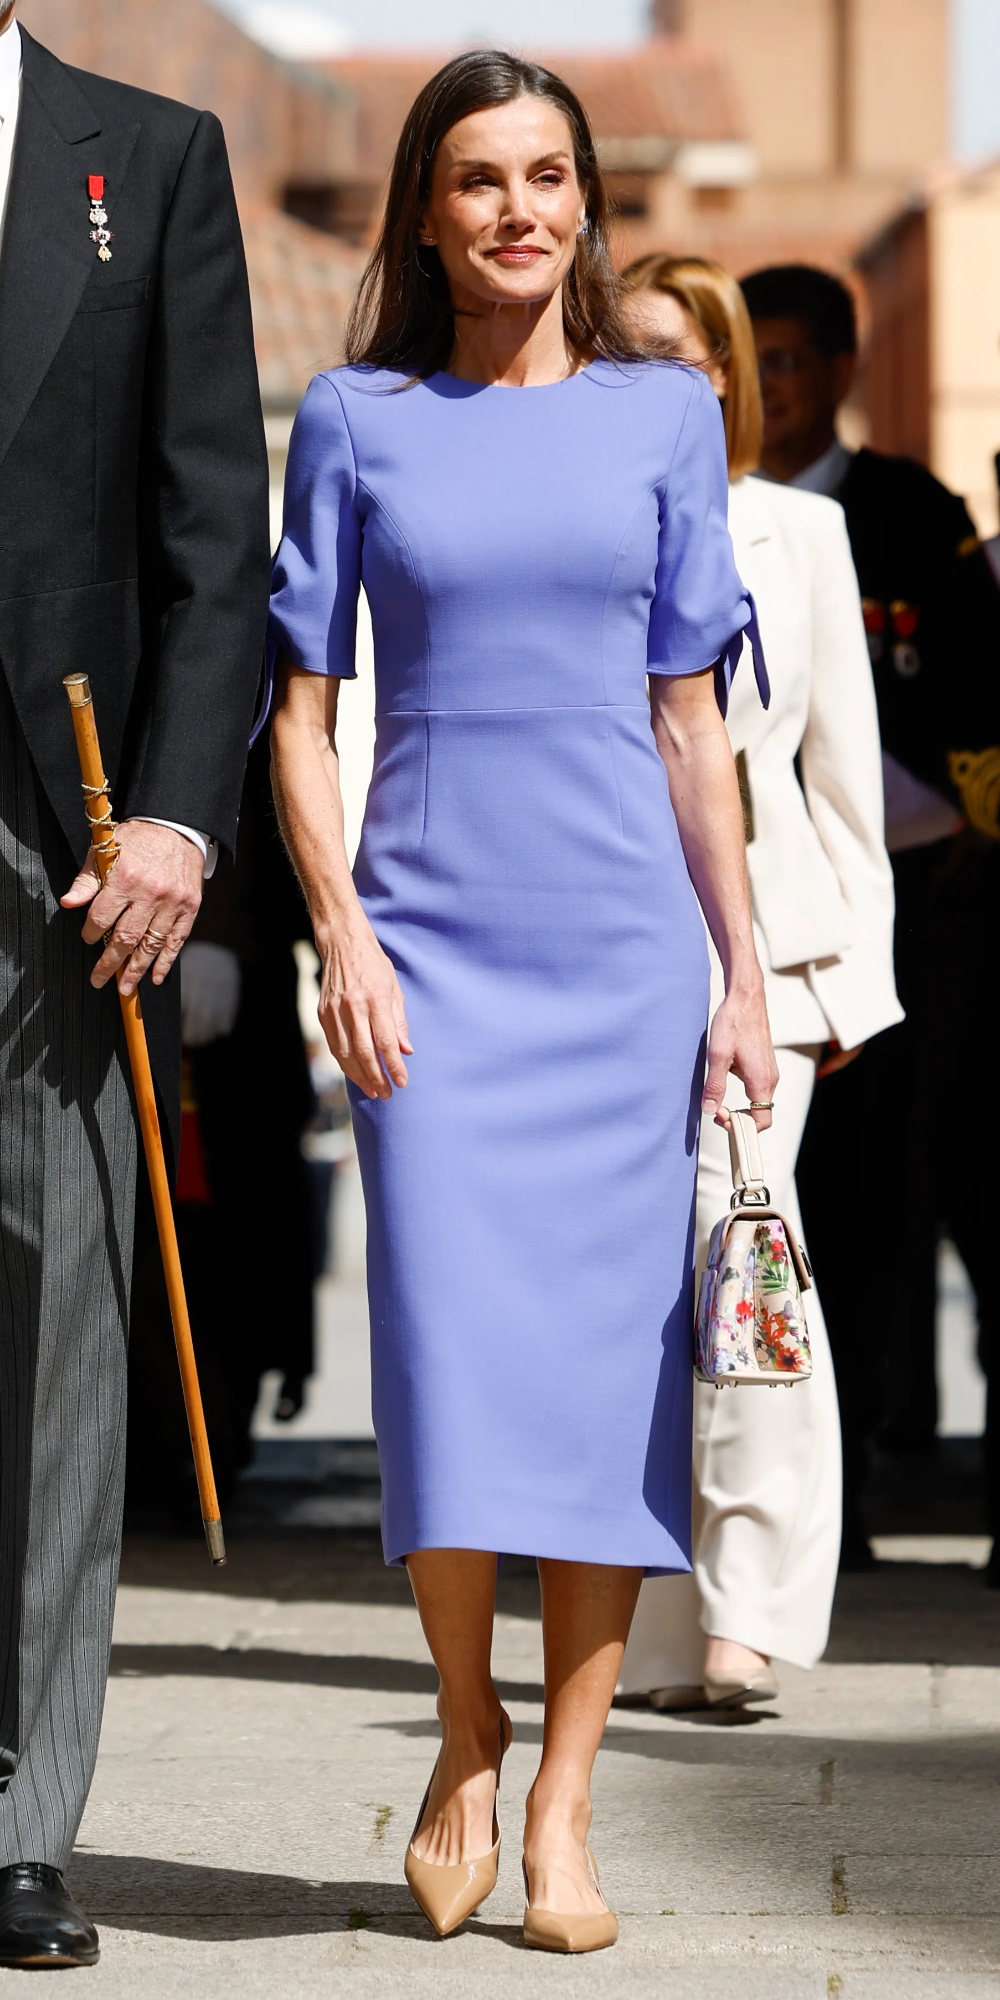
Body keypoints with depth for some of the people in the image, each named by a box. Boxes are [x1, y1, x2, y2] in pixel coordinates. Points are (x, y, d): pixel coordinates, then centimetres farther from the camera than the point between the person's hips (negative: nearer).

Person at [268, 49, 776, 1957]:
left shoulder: (664, 413, 8)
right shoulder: (356, 421, 6)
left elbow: (692, 724, 10)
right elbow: (300, 710, 6)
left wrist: (744, 976, 6)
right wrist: (340, 932, -6)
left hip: (622, 946, 1)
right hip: (430, 943, -1)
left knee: (610, 1360, -1)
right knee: (452, 1353, -9)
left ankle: (560, 1803, 7)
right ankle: (463, 1738, 14)